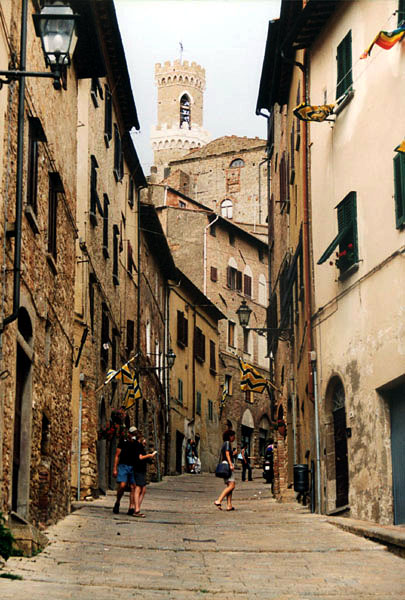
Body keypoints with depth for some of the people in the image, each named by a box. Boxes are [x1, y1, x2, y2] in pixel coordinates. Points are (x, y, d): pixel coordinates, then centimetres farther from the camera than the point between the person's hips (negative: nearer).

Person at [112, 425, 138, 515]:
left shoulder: (136, 443, 10)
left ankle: (131, 508, -5)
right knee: (122, 485, -15)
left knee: (133, 487, -4)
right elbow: (117, 455, 3)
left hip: (133, 467, 3)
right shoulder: (123, 442, 2)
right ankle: (117, 503, 9)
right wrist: (115, 468, -3)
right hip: (123, 466, -3)